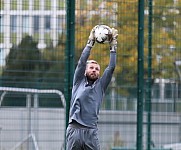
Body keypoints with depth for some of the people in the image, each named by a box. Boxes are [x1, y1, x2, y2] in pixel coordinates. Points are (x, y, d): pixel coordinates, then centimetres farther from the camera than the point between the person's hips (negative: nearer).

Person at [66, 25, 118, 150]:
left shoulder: (100, 85, 16)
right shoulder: (79, 82, 14)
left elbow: (111, 68, 10)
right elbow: (81, 62, 4)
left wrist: (113, 46, 9)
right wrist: (90, 42, 3)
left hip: (91, 132, 1)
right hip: (74, 129, -1)